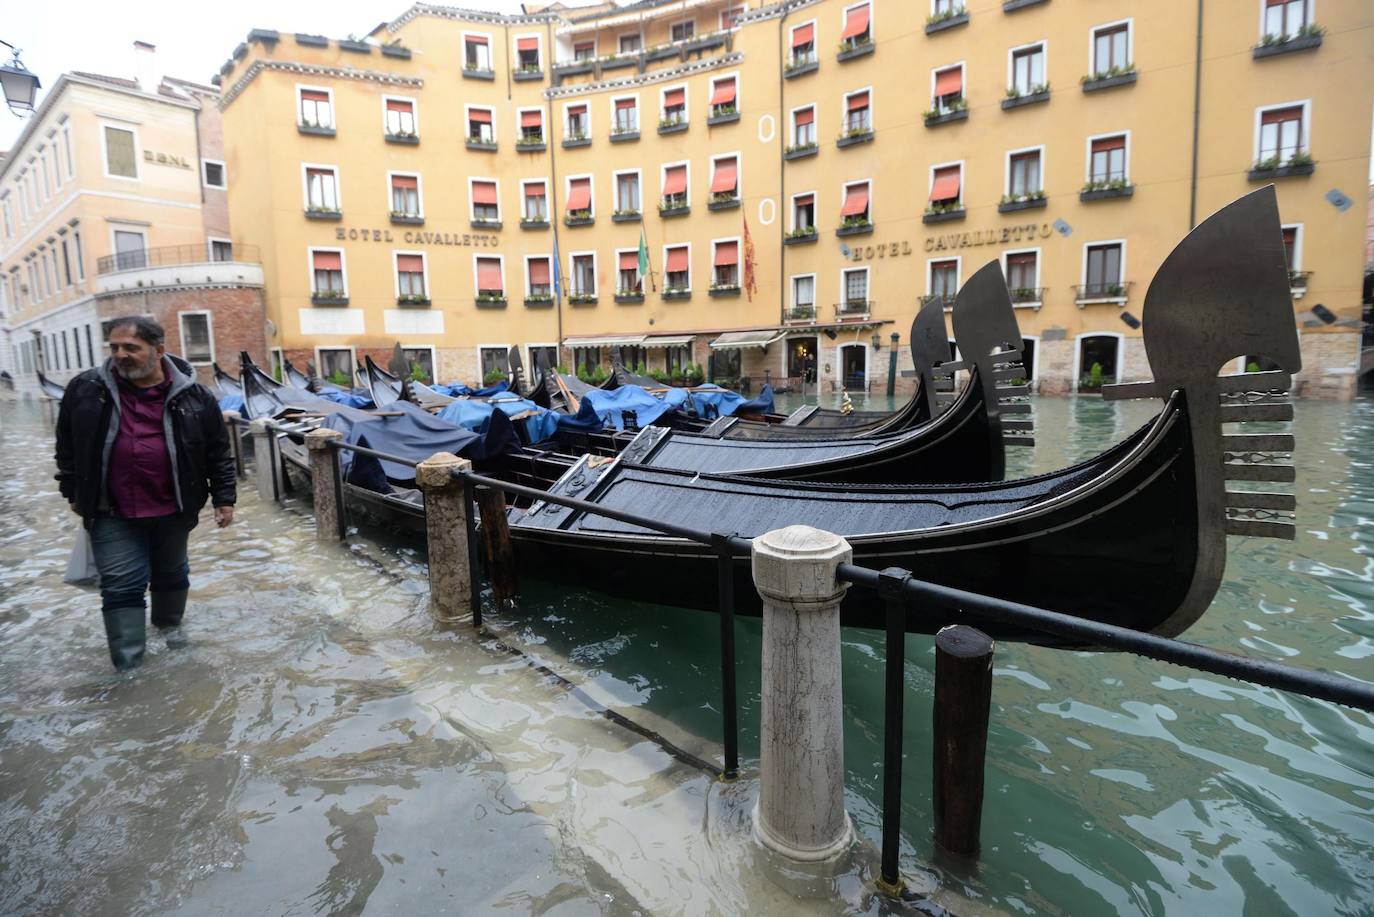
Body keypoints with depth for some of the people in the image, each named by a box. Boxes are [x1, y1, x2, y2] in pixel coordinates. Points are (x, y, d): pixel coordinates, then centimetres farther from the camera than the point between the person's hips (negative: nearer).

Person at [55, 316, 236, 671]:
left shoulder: (192, 396, -7)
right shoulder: (86, 390, -3)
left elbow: (218, 451, -1)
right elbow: (67, 444, 10)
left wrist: (223, 498, -2)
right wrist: (73, 492, 12)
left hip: (172, 508, 0)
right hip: (111, 512, 0)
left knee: (171, 574, 19)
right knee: (122, 585, 1)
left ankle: (168, 623, 45)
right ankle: (128, 666, 9)